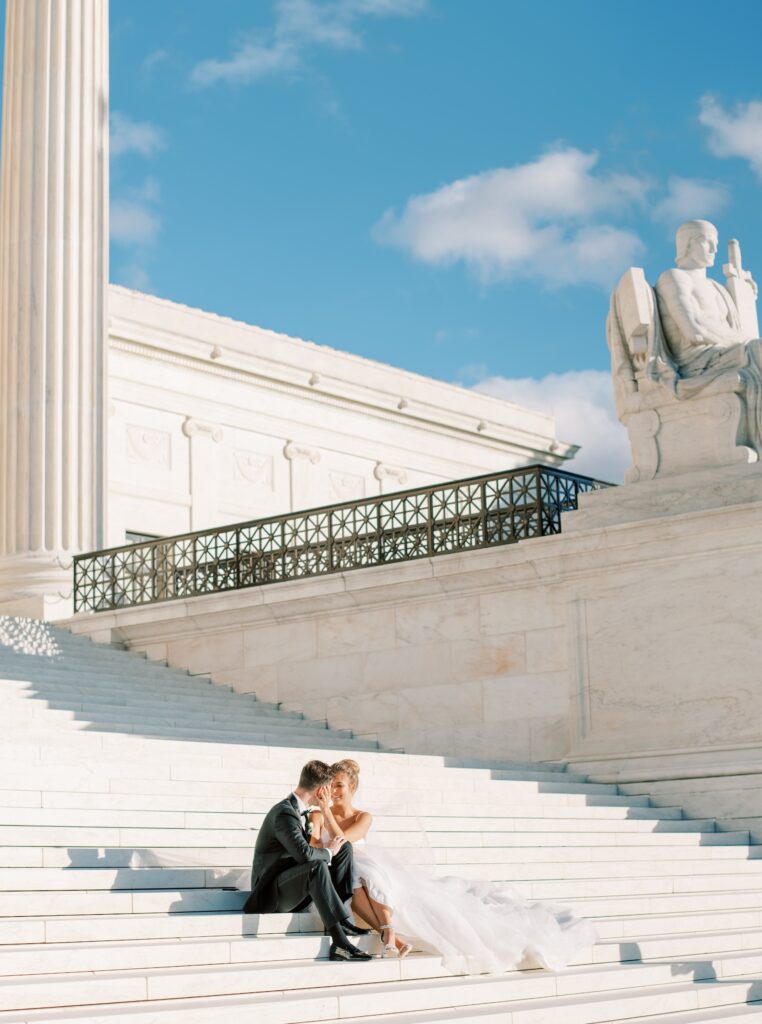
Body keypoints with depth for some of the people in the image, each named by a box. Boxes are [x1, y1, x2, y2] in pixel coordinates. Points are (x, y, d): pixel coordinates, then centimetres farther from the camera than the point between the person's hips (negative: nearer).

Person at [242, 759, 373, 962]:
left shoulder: (300, 811, 11)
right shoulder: (284, 813, -20)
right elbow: (303, 853, -34)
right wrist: (328, 852, -16)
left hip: (294, 889, 10)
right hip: (271, 894, -10)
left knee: (344, 848, 4)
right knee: (317, 866, -36)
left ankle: (340, 921, -4)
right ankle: (339, 941, -39)